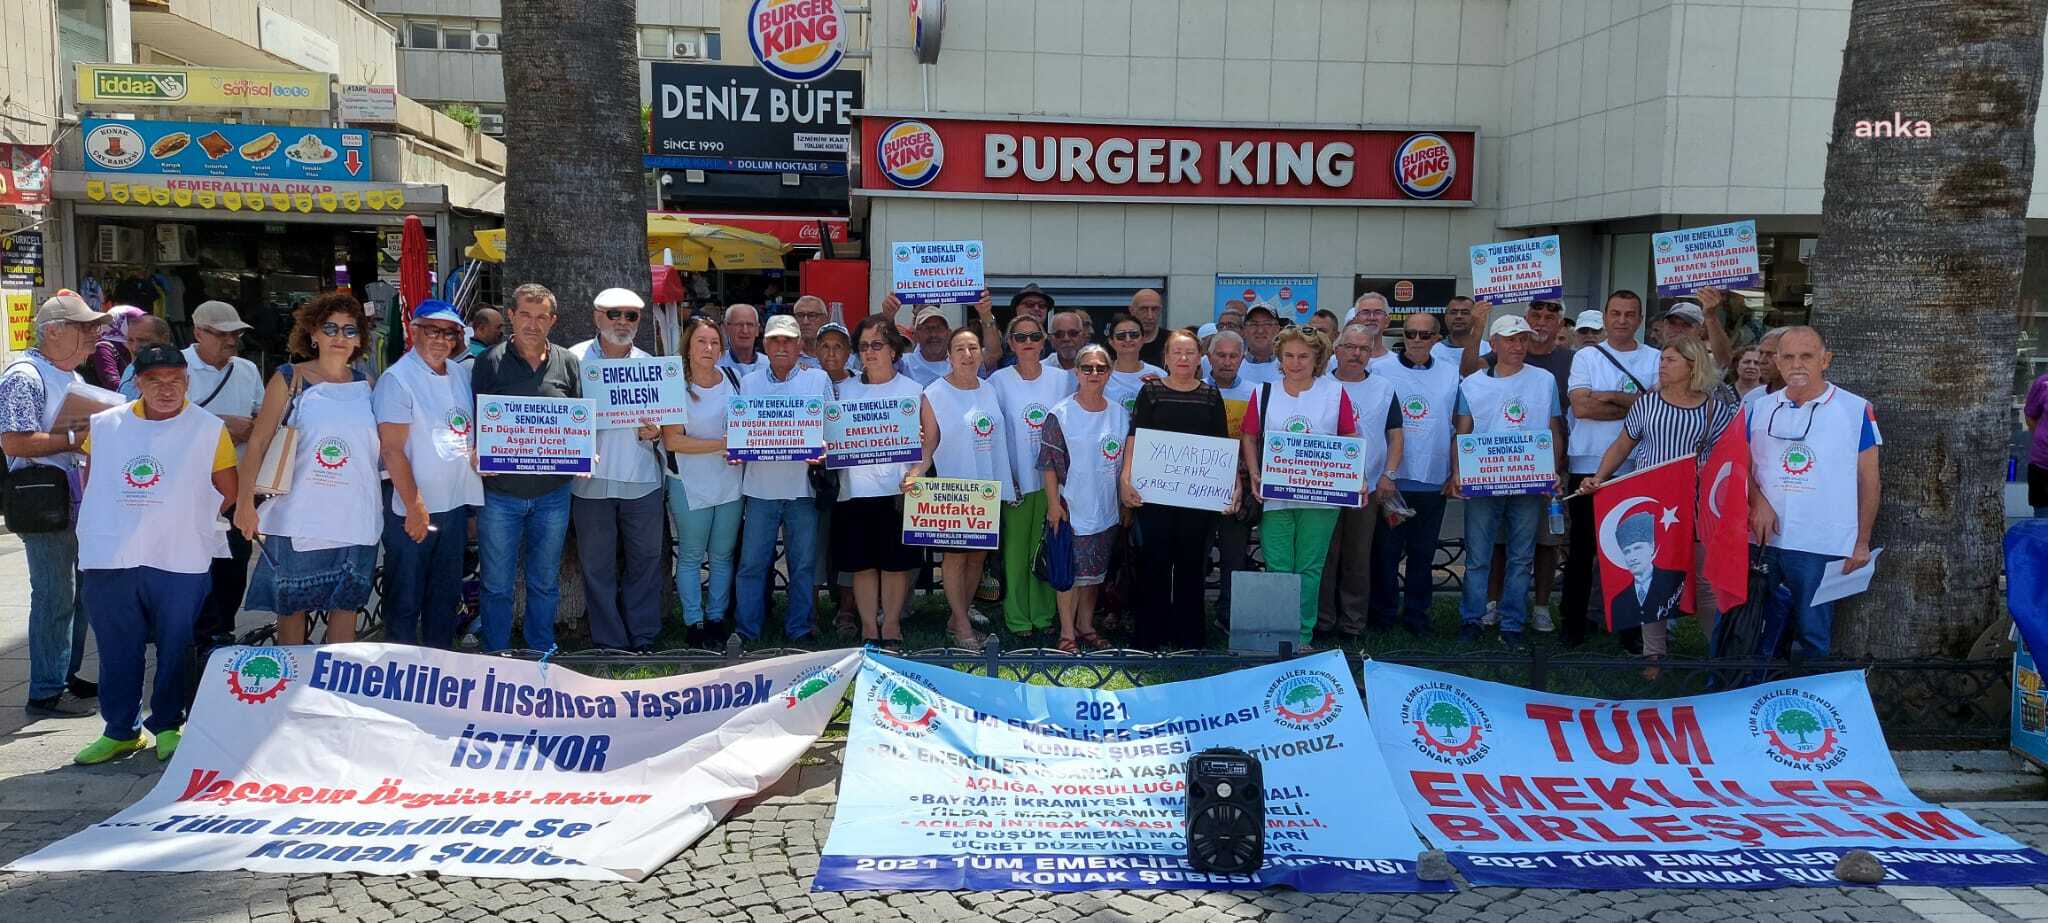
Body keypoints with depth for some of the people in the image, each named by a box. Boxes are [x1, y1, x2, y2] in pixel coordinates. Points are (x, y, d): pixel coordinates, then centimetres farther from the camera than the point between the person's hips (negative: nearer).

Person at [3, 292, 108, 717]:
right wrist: (74, 438, -21)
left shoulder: (70, 375, 17)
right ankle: (45, 692, 5)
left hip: (79, 500, 10)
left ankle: (67, 676, 26)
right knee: (55, 596, -4)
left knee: (78, 592, 14)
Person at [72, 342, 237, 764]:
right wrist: (94, 526, 12)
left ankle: (167, 726, 19)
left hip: (180, 560, -2)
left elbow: (228, 492, 5)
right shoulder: (105, 425, 8)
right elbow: (90, 478, 21)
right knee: (116, 650, 8)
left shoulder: (209, 429, 0)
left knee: (176, 647, 5)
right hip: (109, 559, 3)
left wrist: (189, 523, 1)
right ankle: (120, 730, 20)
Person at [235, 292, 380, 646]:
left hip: (355, 520, 3)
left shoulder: (364, 385, 9)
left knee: (346, 605, 7)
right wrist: (245, 502, -10)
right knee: (292, 605, 6)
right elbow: (258, 443, -3)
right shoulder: (289, 379, 0)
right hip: (300, 520, -2)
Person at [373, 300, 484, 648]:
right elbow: (393, 451, -17)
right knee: (405, 598, 5)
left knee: (447, 593, 17)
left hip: (456, 503, 7)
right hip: (413, 511, -7)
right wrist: (415, 508, -19)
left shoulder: (460, 374, 9)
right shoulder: (397, 380, -13)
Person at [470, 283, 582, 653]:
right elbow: (475, 421, -1)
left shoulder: (568, 364, 5)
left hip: (552, 493, 2)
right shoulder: (489, 362, -1)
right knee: (497, 584, 7)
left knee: (545, 583, 13)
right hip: (500, 491, -2)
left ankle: (541, 653, 27)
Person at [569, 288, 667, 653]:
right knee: (597, 565, 5)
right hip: (592, 481, -2)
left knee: (646, 560, 7)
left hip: (642, 481, 3)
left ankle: (643, 637, 20)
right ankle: (609, 641, 16)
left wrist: (654, 432, -4)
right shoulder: (575, 359, -1)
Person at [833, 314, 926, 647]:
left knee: (896, 562, 3)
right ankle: (868, 627, 14)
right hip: (855, 489, 2)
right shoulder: (846, 390, 11)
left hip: (898, 489, -2)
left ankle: (891, 625, 14)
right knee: (862, 564, 5)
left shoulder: (913, 390, 5)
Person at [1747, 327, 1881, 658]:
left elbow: (1867, 480, 2)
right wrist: (1758, 502, -8)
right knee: (1759, 635, 12)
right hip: (1764, 541, 3)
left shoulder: (1856, 410, 0)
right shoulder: (1760, 409, 8)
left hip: (1822, 546, -3)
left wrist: (1862, 543, 1)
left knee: (1812, 635, 5)